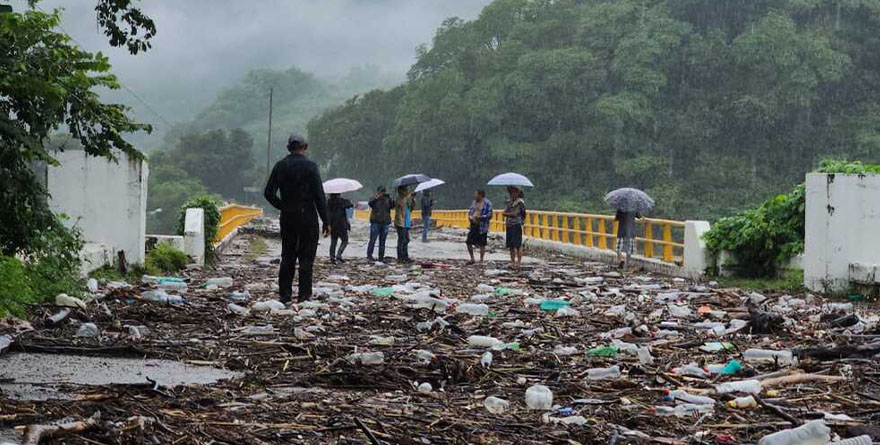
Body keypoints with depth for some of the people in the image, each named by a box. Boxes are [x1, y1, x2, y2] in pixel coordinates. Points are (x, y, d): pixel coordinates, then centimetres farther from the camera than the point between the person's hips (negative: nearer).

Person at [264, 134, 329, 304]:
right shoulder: (310, 166, -9)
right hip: (307, 216, -4)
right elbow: (319, 196, -11)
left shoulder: (280, 166, 4)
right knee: (306, 257, 1)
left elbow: (268, 193, 5)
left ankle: (284, 293, 11)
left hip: (287, 217, 4)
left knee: (287, 256, 11)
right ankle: (304, 294, -1)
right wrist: (326, 221, -7)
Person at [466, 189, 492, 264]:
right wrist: (470, 217, -3)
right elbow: (470, 212, 19)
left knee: (482, 244, 1)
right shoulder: (474, 202, 13)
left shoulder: (487, 203, -8)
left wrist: (479, 217, -20)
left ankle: (481, 261, 10)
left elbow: (489, 215, -12)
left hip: (482, 227, -7)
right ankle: (472, 259, 23)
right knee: (468, 242, 7)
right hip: (473, 225, 7)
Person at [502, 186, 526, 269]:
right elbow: (504, 213, 5)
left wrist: (507, 214, -1)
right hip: (509, 225, 7)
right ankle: (512, 262, 14)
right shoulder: (508, 202, 15)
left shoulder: (520, 202, -6)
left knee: (518, 245, -8)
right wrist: (511, 214, -11)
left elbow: (515, 214, -13)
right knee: (510, 245, 7)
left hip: (517, 225, -7)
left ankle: (519, 262, -6)